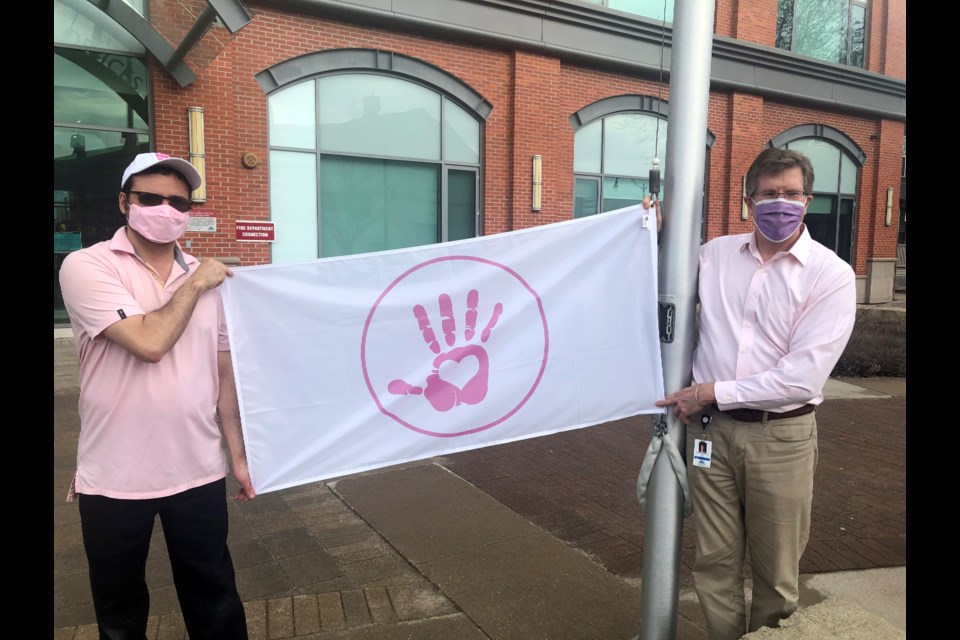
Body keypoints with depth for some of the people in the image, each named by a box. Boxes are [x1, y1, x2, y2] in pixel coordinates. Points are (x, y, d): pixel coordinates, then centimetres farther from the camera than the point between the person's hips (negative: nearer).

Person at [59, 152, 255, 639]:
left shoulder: (209, 278, 3)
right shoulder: (87, 266, -9)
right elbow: (149, 343, -23)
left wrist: (238, 454, 9)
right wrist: (194, 285, -9)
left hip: (199, 473, 3)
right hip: (113, 479, -2)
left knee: (214, 598, 16)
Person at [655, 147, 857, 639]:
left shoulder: (831, 275, -7)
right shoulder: (715, 254, 4)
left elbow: (803, 377, -14)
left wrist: (714, 392, -12)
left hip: (781, 436, -2)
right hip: (713, 428, 3)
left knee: (776, 570, 13)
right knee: (715, 560, 13)